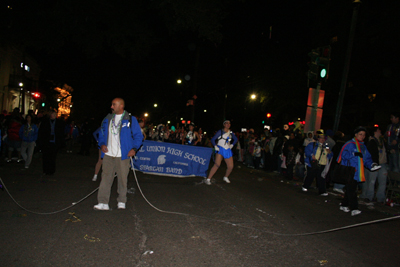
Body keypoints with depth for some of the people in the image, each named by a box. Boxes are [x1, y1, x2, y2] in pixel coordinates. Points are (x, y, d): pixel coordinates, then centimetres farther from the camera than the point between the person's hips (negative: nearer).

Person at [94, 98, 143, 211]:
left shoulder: (130, 120, -1)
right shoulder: (107, 119, 13)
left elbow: (138, 136, 1)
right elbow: (102, 133, 20)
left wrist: (134, 148, -12)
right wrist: (102, 144, 3)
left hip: (123, 155, -3)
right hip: (108, 154, 4)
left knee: (122, 178, 5)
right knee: (106, 177, 0)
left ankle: (122, 202, 19)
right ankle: (103, 203, 5)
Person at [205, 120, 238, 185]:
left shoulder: (230, 132, 10)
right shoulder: (220, 132, -4)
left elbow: (235, 139, 26)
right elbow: (212, 139, -4)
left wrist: (232, 145, 13)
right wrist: (215, 146, -15)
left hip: (228, 150, 5)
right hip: (220, 149, -5)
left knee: (230, 166, 3)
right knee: (217, 164, -22)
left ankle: (226, 177, 31)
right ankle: (208, 179, -18)